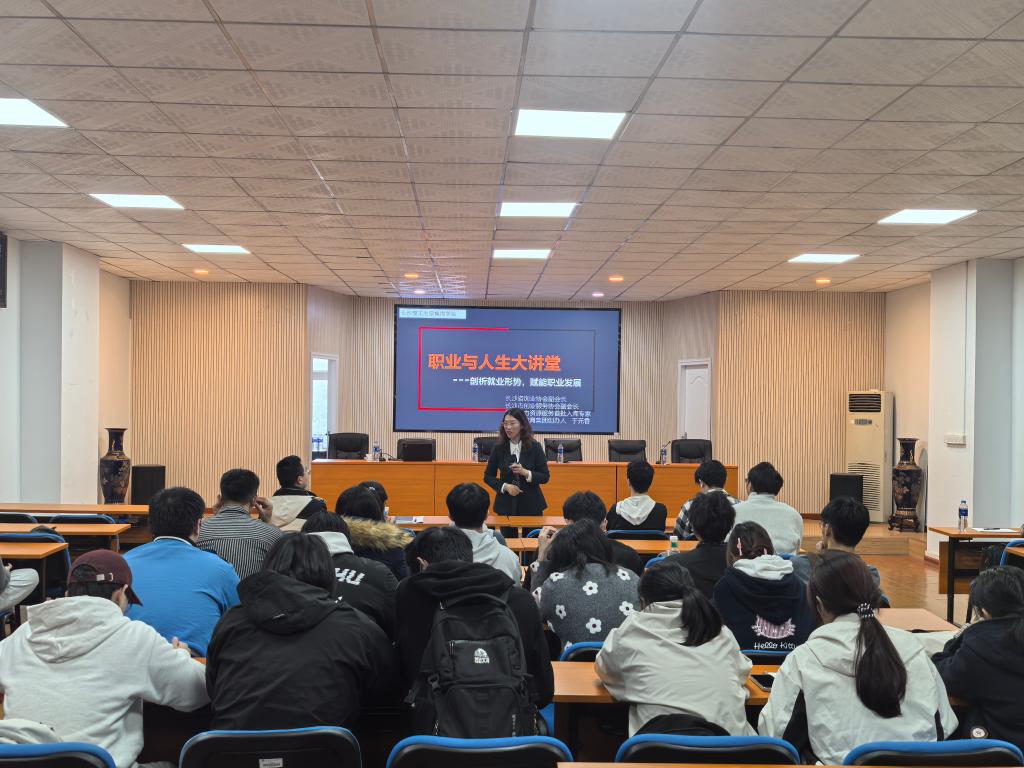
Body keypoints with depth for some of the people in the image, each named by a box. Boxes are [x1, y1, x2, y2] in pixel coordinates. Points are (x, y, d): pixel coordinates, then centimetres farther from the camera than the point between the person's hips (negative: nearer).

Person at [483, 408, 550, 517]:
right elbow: (488, 476, 6)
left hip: (531, 505, -1)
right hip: (506, 504, 1)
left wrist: (525, 473, -19)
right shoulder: (499, 448, 0)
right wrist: (505, 486, -11)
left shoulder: (535, 447, -4)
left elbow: (545, 477, -3)